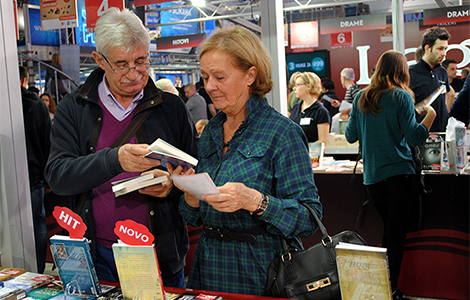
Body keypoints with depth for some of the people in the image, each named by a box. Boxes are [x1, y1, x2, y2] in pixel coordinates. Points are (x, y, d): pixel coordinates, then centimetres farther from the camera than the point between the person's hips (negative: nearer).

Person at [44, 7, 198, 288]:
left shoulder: (172, 108, 1)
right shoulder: (74, 109, 1)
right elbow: (57, 176, -11)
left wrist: (174, 185, -17)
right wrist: (114, 160, -27)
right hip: (97, 257, 0)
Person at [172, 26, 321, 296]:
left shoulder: (283, 133, -13)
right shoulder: (210, 132, 6)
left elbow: (309, 218, -17)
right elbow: (197, 218, 10)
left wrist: (254, 201, -30)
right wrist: (191, 194, -10)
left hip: (259, 273, -6)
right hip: (209, 268, 6)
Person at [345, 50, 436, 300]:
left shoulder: (361, 98, 5)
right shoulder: (401, 96, -7)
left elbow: (351, 136, 11)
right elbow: (415, 137, -12)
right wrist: (430, 115, 3)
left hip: (371, 176, 5)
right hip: (399, 174, -5)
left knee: (388, 230, 18)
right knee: (396, 233, 3)